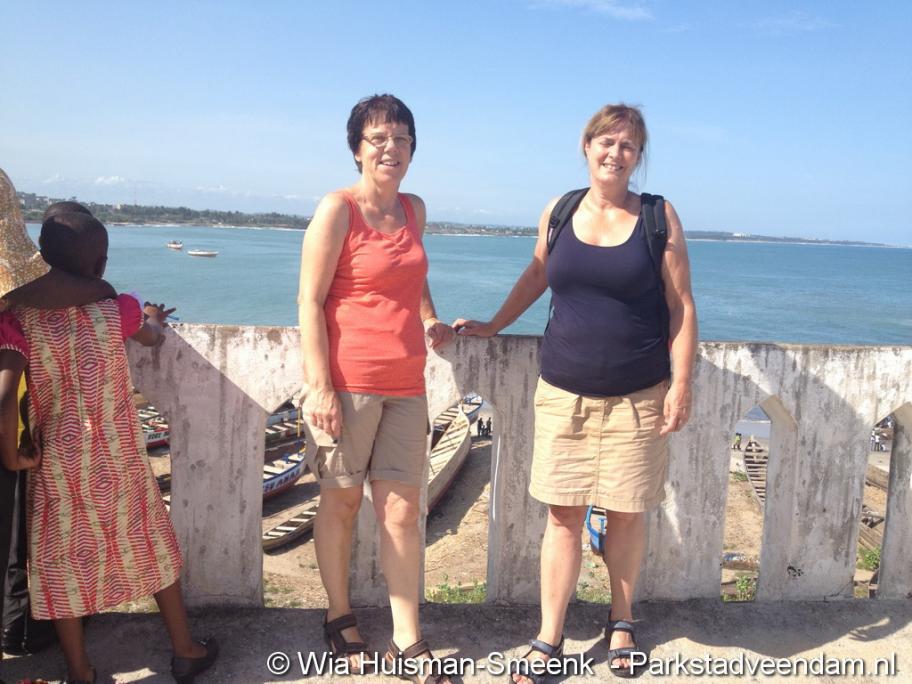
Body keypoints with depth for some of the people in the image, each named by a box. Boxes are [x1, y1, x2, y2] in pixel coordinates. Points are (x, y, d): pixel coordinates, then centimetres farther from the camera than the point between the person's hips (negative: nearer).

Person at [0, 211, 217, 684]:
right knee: (150, 549, 18)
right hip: (120, 461, 1)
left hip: (56, 466, 0)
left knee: (62, 563, 16)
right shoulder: (117, 310, -10)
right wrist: (152, 319, 36)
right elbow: (152, 338, 13)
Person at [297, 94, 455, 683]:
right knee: (342, 501, 10)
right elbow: (310, 301, -10)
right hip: (347, 384, -5)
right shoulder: (338, 209, -6)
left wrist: (432, 321, 11)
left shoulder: (414, 209, 12)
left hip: (406, 386, 5)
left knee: (402, 510, 7)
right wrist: (320, 386, -15)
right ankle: (339, 617, 31)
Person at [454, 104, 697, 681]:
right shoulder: (558, 212, 5)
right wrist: (493, 326, 22)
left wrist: (681, 384, -8)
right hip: (564, 394, 2)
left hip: (638, 397, -1)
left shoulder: (659, 217, -2)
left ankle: (622, 623, 33)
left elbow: (682, 308, -2)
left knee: (626, 515, 9)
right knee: (564, 515, 5)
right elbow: (537, 275, 21)